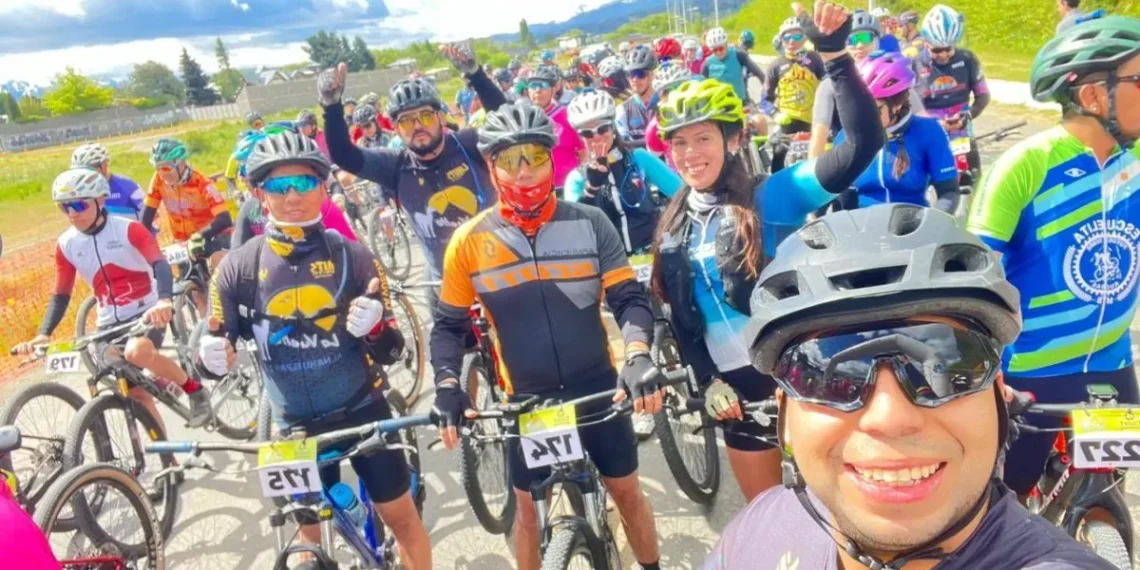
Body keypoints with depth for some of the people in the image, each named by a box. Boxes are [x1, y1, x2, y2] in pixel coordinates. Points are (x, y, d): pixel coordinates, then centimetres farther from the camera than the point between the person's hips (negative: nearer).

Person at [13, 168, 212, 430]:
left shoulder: (128, 229, -12)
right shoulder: (66, 245, 0)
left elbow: (160, 265, -25)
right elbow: (61, 295, 5)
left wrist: (164, 300, -45)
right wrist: (43, 334, -11)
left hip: (146, 313, -5)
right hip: (109, 323, 5)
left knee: (137, 351, -36)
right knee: (137, 395, 2)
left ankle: (194, 389, -12)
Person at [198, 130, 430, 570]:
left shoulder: (351, 257, -10)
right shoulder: (239, 268, -8)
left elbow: (389, 351, -8)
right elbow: (216, 346, -1)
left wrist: (375, 328, -31)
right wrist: (211, 356, -25)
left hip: (362, 411, -1)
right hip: (295, 424, 1)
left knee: (401, 516, 10)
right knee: (308, 528, 16)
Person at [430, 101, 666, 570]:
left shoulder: (590, 224, -8)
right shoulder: (470, 241, -7)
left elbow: (630, 299, -8)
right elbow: (449, 324, 0)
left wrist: (638, 356, -27)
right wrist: (447, 386, -16)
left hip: (598, 389, 1)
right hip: (527, 400, 0)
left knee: (627, 492, 16)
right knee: (528, 505, 15)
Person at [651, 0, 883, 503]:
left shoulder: (772, 197, -11)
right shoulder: (673, 226, 5)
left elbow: (862, 145, -24)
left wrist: (834, 55, -30)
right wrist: (708, 381, 0)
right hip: (738, 388, 5)